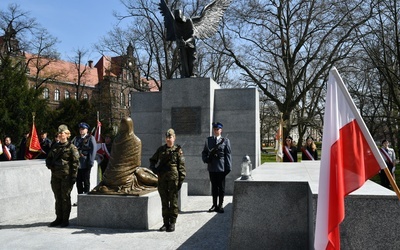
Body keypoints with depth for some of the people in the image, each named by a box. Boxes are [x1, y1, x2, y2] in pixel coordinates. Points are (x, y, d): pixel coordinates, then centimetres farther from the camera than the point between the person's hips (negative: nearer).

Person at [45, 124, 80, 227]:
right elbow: (48, 158, 22)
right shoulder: (55, 147, 13)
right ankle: (59, 218, 21)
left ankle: (65, 220, 9)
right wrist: (50, 166, 1)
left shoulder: (71, 147, -5)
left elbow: (75, 163, -8)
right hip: (55, 176, 6)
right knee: (58, 198, 11)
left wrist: (73, 177, -13)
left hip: (66, 176, -6)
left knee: (65, 198, 1)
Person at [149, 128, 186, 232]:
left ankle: (172, 223, 11)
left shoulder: (178, 150, -1)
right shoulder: (161, 149, 10)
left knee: (173, 201, 2)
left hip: (173, 178, -4)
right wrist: (153, 168, 0)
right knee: (164, 201, 9)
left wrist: (181, 180, -9)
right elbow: (152, 160, 21)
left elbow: (181, 166, -3)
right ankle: (165, 223, 19)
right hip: (162, 178, 4)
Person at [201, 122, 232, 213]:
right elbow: (204, 152, 14)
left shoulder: (225, 140, 2)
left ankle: (220, 205, 14)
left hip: (221, 168, -3)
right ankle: (214, 205, 20)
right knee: (214, 186, 11)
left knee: (221, 187, 5)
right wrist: (206, 159, -8)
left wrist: (228, 167, -7)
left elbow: (228, 154, -1)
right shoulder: (208, 140, 11)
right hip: (211, 167, 3)